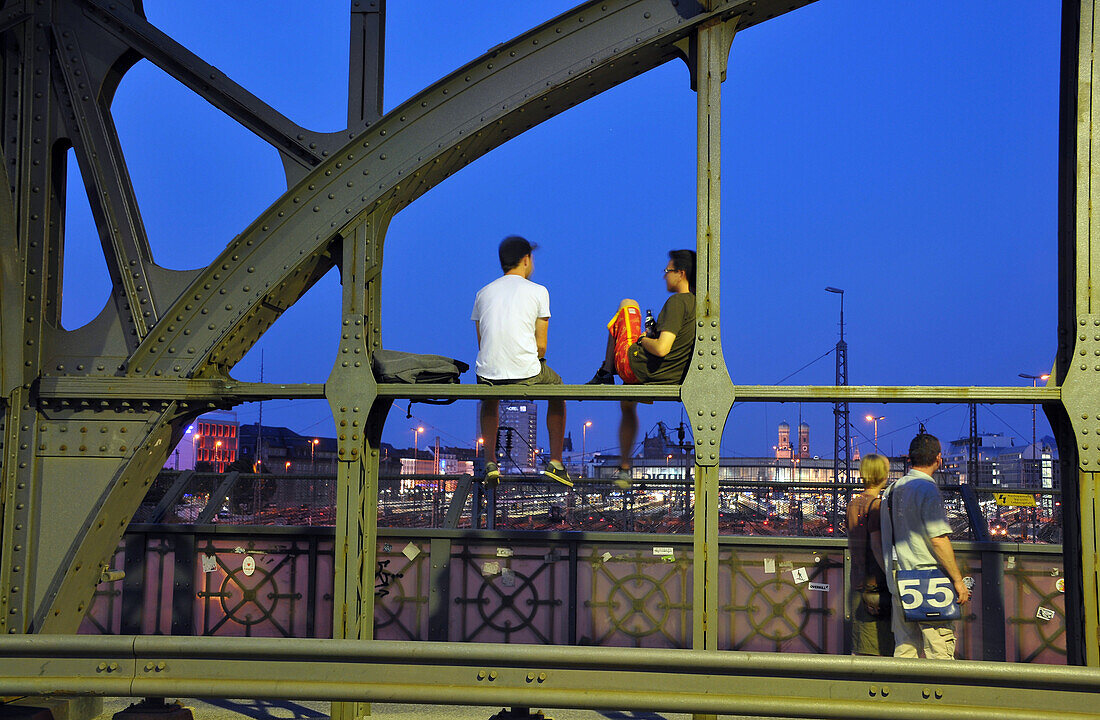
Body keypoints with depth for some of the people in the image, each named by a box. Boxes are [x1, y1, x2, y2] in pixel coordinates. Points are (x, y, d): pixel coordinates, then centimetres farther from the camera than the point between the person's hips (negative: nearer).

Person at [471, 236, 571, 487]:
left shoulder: (483, 293, 13)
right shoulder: (537, 291, 3)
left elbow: (482, 343, 15)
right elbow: (541, 346, 2)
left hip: (488, 374, 3)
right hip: (526, 375, -3)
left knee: (489, 399, 38)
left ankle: (490, 462, 25)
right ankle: (555, 463, 24)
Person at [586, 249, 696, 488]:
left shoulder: (677, 302, -22)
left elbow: (661, 349, -30)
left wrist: (642, 340, -10)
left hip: (634, 366, -7)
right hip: (670, 379, 7)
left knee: (628, 305, 17)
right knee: (627, 405, 39)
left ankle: (605, 374, 21)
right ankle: (624, 469, 40)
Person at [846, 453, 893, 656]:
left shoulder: (853, 504, 12)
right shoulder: (877, 505, -13)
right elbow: (877, 545, -17)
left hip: (857, 581, 8)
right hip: (876, 582, -8)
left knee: (860, 648, 11)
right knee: (881, 646, -4)